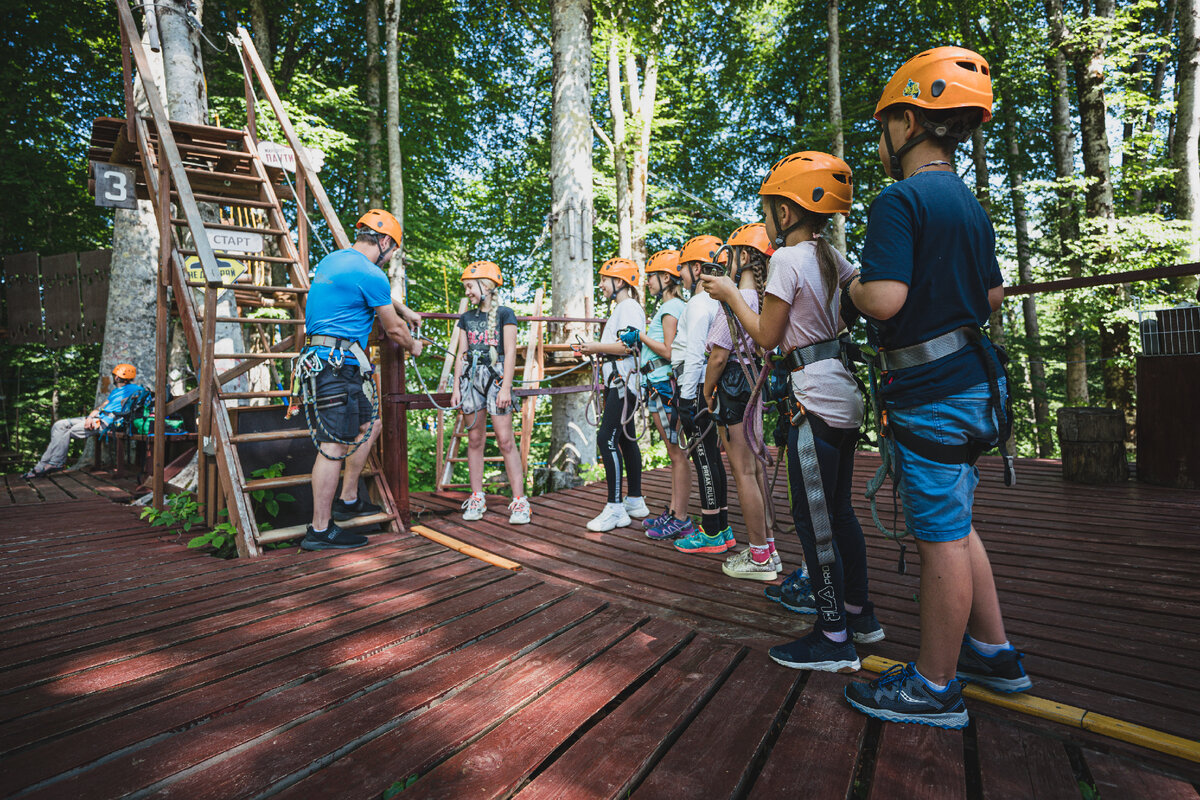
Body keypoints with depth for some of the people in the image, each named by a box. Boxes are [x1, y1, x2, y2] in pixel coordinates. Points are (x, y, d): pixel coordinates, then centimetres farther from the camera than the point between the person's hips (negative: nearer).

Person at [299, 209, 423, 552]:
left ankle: (347, 500, 26)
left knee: (370, 425, 18)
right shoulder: (370, 273, -11)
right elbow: (393, 330, -1)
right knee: (334, 445, -7)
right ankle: (320, 530, -1)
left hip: (320, 357, 11)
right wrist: (413, 346, 19)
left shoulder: (331, 260, 18)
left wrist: (405, 310, 44)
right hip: (338, 364, -11)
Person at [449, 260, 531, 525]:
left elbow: (510, 353, -4)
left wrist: (506, 387, -12)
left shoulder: (504, 314, 2)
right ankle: (477, 498, 14)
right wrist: (456, 387, 9)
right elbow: (461, 355, 15)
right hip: (471, 378, 5)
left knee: (505, 440, -8)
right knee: (474, 439, 6)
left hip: (496, 376, -5)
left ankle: (519, 500, -3)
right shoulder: (467, 318, 16)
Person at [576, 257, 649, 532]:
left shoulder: (629, 307, -10)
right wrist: (595, 349, 14)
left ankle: (615, 508, -10)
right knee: (626, 439, 14)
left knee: (607, 438, -14)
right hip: (618, 382, 11)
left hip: (624, 382, -11)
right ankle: (635, 501, 23)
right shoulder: (621, 308, 23)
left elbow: (627, 345, -22)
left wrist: (596, 347, -13)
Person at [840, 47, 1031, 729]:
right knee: (955, 526, 20)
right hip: (973, 381, 10)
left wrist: (854, 286, -5)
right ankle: (993, 652, 33)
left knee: (942, 538, -1)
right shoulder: (970, 203, 16)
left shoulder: (900, 199, -14)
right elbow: (994, 297, 21)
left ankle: (933, 687, 14)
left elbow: (884, 298, -25)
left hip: (932, 394, -10)